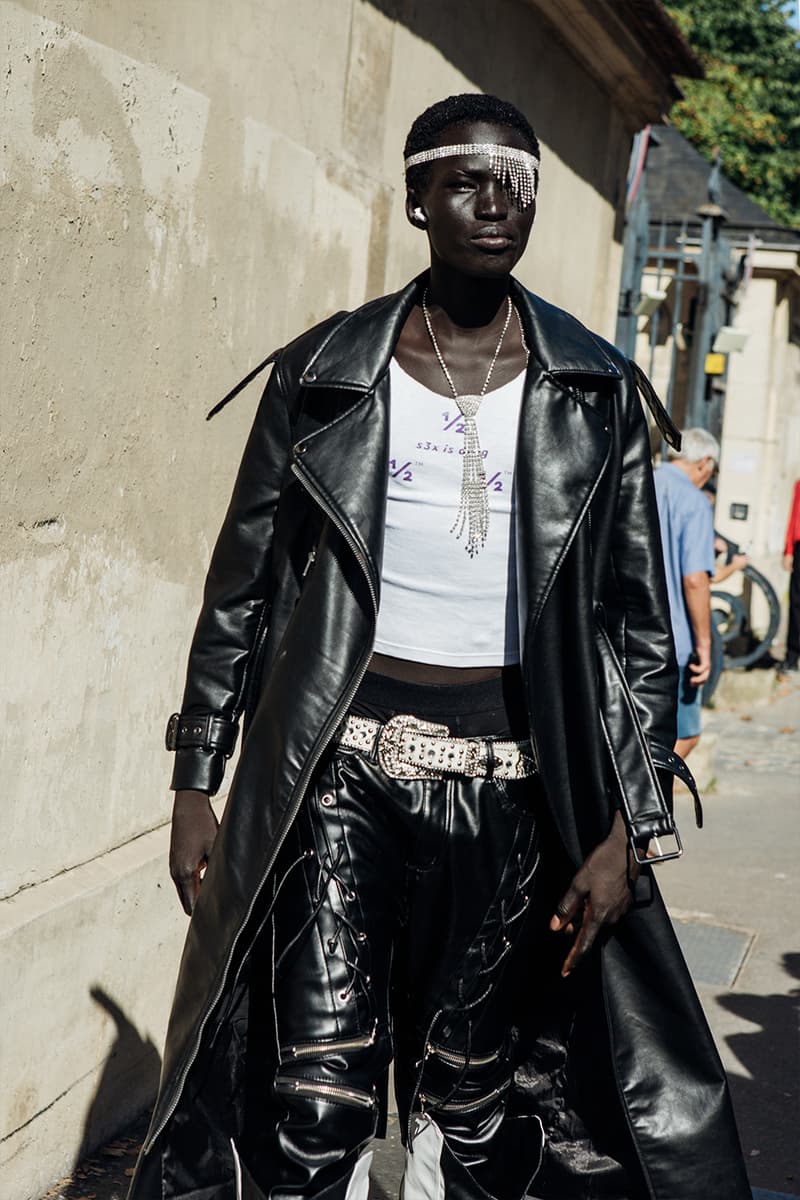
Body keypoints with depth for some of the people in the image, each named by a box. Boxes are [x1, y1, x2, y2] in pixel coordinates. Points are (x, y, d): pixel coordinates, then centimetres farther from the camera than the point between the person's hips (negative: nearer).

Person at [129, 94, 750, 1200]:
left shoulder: (594, 394, 4)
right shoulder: (322, 374, 3)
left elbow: (638, 620, 4)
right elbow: (241, 590, 7)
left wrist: (625, 831, -2)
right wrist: (195, 784, 4)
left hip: (508, 781, 1)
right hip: (341, 768, -1)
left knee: (469, 1102, 10)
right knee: (314, 1106, -4)